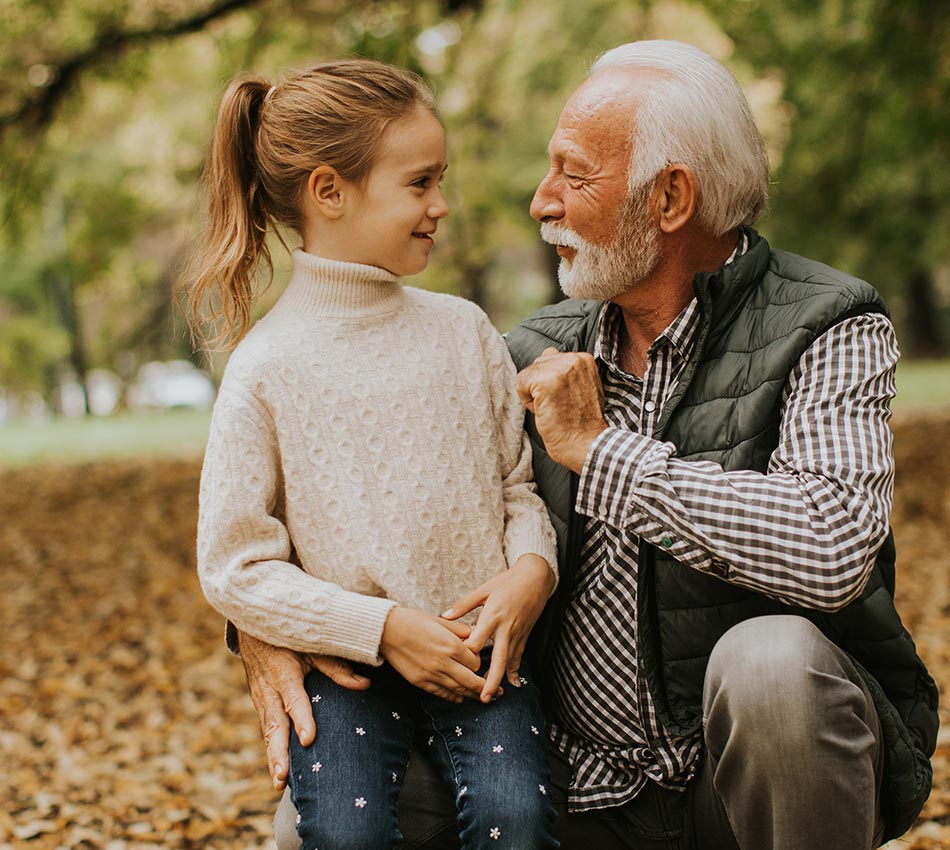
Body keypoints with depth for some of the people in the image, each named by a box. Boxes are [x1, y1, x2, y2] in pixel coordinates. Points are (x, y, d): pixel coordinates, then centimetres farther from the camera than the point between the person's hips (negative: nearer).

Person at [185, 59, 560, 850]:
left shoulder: (464, 330, 5)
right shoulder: (268, 366, -6)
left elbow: (518, 482, 12)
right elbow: (234, 567, -7)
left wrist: (532, 567, -10)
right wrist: (384, 626, -14)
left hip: (480, 647, 2)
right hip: (346, 663, -2)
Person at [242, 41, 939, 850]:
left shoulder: (828, 331, -11)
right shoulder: (540, 357, 3)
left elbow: (832, 550, -31)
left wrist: (600, 447, -20)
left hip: (768, 777, -3)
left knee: (770, 659, -36)